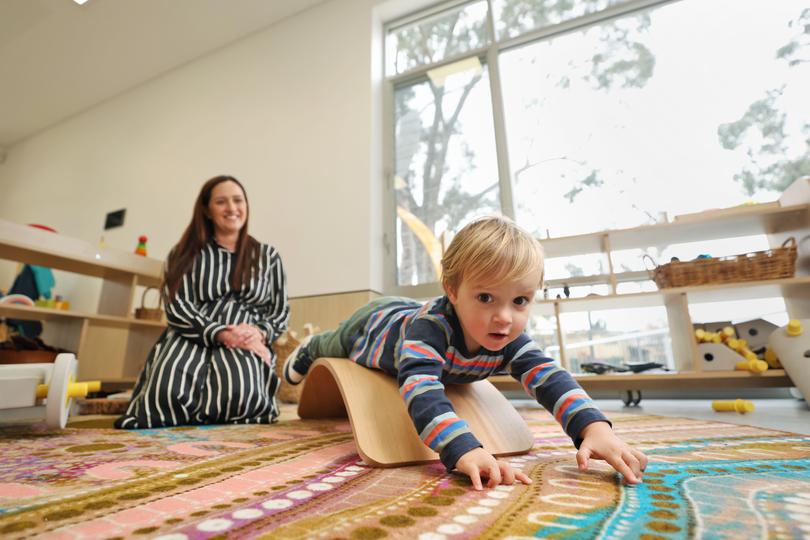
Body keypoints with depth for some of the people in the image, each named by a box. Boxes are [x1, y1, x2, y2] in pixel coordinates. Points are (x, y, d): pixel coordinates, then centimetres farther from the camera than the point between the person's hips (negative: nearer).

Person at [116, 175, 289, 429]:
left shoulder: (268, 255, 13)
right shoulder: (186, 253, 11)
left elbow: (281, 310, 11)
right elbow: (177, 307, -1)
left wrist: (259, 332, -12)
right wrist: (221, 333, -18)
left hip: (246, 344, 1)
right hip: (191, 337, 0)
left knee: (239, 395, -33)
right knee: (170, 393, -33)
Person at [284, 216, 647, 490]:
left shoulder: (510, 340, -35)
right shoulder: (430, 327, -52)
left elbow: (548, 378, -38)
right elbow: (421, 391, -61)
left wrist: (595, 427, -55)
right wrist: (465, 451, -75)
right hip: (373, 325, -3)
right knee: (332, 348, 29)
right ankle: (307, 352, 63)